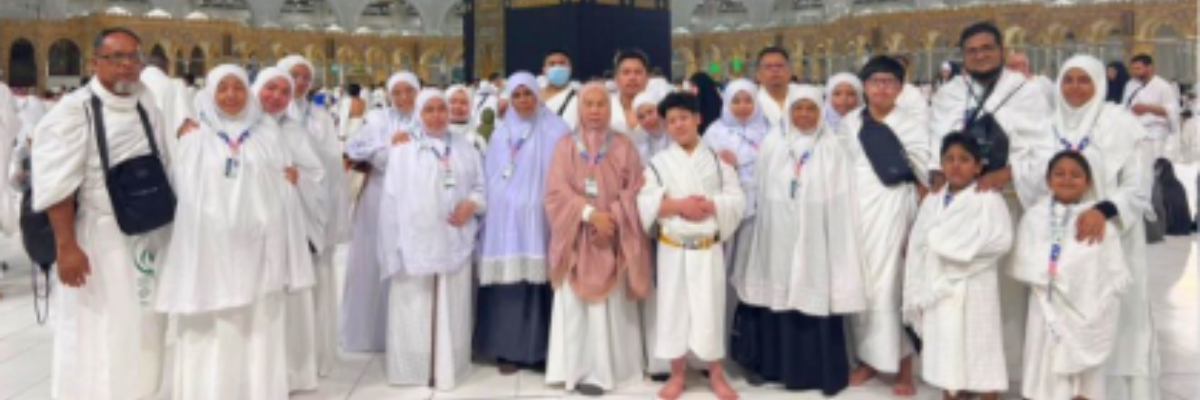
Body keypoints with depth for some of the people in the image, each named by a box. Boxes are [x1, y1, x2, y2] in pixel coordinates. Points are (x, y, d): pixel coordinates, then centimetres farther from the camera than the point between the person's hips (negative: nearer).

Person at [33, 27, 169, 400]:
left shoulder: (149, 109, 8)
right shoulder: (74, 110, -10)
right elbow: (56, 185, -14)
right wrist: (66, 246, -19)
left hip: (149, 238, 6)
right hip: (98, 241, -6)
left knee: (143, 333, 13)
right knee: (99, 336, 1)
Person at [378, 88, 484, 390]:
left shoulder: (465, 149, 11)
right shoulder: (402, 150, 3)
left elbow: (480, 187, 13)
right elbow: (392, 198, 0)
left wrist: (471, 204, -10)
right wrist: (394, 246, -5)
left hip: (453, 243, 2)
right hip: (414, 243, -2)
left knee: (451, 310, 6)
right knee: (414, 311, 3)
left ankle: (448, 368, 17)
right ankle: (413, 368, 15)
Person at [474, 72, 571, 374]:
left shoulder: (556, 131, 3)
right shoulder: (501, 134, 16)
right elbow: (491, 176, 16)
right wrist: (491, 207, 6)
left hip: (540, 219, -3)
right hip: (506, 219, 3)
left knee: (540, 279, -5)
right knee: (508, 280, -1)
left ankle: (542, 349, 7)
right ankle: (509, 350, 7)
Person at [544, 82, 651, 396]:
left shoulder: (624, 147, 5)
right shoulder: (566, 146, 4)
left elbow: (634, 192, 0)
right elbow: (556, 191, -6)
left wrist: (612, 217, -15)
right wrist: (590, 213, -18)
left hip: (612, 238, 0)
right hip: (576, 238, 0)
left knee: (610, 306, 0)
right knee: (576, 305, 0)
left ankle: (604, 369, 8)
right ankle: (579, 369, 8)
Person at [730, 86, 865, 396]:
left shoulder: (832, 149, 1)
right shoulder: (772, 145, 7)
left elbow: (841, 202, -2)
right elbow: (761, 192, 9)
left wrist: (841, 244, -6)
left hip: (815, 243, -2)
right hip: (778, 241, 2)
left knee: (816, 299, -1)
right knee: (777, 298, 6)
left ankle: (820, 371, 12)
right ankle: (774, 365, 20)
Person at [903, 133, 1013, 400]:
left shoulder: (988, 199, -7)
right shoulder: (932, 201, 9)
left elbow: (1001, 240, -19)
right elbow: (917, 245, 7)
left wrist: (960, 249, -14)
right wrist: (917, 294, 2)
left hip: (974, 290, -5)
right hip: (938, 289, 5)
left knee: (981, 352, 3)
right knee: (945, 352, 13)